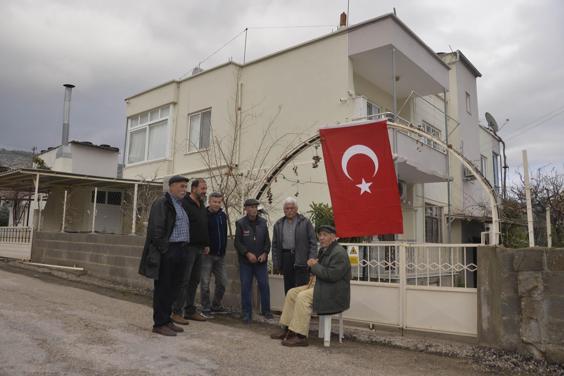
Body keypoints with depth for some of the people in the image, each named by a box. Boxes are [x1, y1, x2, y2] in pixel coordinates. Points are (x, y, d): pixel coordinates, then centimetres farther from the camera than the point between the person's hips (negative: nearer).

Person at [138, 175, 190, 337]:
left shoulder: (181, 205, 19)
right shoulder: (162, 204, -8)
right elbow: (156, 230, -15)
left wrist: (184, 251, 14)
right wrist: (164, 250, -16)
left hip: (180, 252, 8)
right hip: (168, 252, -8)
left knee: (173, 288, 13)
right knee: (163, 288, 0)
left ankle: (167, 320, 24)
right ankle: (159, 323, 9)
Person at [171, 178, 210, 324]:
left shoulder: (202, 207, 17)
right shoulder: (184, 204, -11)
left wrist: (206, 244, 18)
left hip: (199, 249, 9)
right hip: (188, 247, -9)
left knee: (194, 280, 13)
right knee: (183, 281, -5)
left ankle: (190, 310, 22)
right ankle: (177, 312, 4)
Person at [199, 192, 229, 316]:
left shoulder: (223, 216, 10)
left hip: (220, 255, 6)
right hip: (207, 254, -6)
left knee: (222, 282, 10)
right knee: (205, 283, 0)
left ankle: (216, 306, 26)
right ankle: (205, 308, 12)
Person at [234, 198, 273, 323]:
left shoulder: (263, 222, 6)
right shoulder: (240, 223, -3)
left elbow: (267, 241, 8)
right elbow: (237, 242, -5)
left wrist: (265, 253, -6)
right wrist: (247, 254, -14)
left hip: (261, 260, 2)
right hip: (245, 261, -2)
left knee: (264, 285, 2)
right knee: (245, 287, 2)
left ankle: (266, 311, 16)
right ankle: (246, 314, 12)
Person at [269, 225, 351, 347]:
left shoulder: (339, 253, -17)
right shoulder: (324, 250, 14)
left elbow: (332, 275, -26)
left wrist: (314, 266, -16)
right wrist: (315, 276, 5)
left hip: (334, 292, -10)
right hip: (319, 284, 10)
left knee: (303, 297, -27)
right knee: (292, 293, 2)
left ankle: (301, 336, -22)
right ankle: (287, 329, 6)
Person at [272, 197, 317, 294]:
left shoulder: (305, 222, 1)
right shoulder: (278, 224, 13)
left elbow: (313, 242, -1)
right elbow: (275, 245, 13)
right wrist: (275, 263, 6)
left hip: (301, 260, -4)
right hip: (285, 259, 4)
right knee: (288, 289, 9)